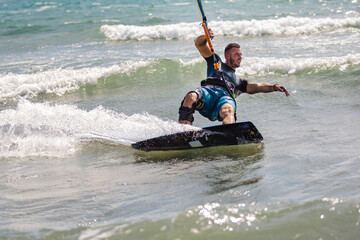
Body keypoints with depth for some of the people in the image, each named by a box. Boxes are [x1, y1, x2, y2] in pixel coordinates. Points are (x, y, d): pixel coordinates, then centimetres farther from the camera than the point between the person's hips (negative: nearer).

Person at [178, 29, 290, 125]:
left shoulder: (239, 81, 41)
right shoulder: (216, 62, 37)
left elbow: (257, 87, 26)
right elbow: (199, 43, 30)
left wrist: (273, 87, 5)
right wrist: (206, 37, 6)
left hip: (226, 97, 1)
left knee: (228, 111, -38)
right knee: (190, 98, -38)